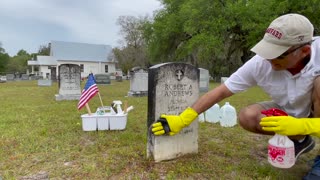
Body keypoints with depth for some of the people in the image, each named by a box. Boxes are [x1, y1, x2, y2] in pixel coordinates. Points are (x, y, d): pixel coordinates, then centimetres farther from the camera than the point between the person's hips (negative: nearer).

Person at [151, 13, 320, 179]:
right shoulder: (259, 64, -27)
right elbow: (220, 92, -24)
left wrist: (303, 126, -42)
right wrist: (181, 120, -27)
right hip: (288, 113, 3)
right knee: (246, 117, -25)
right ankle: (299, 141, 3)